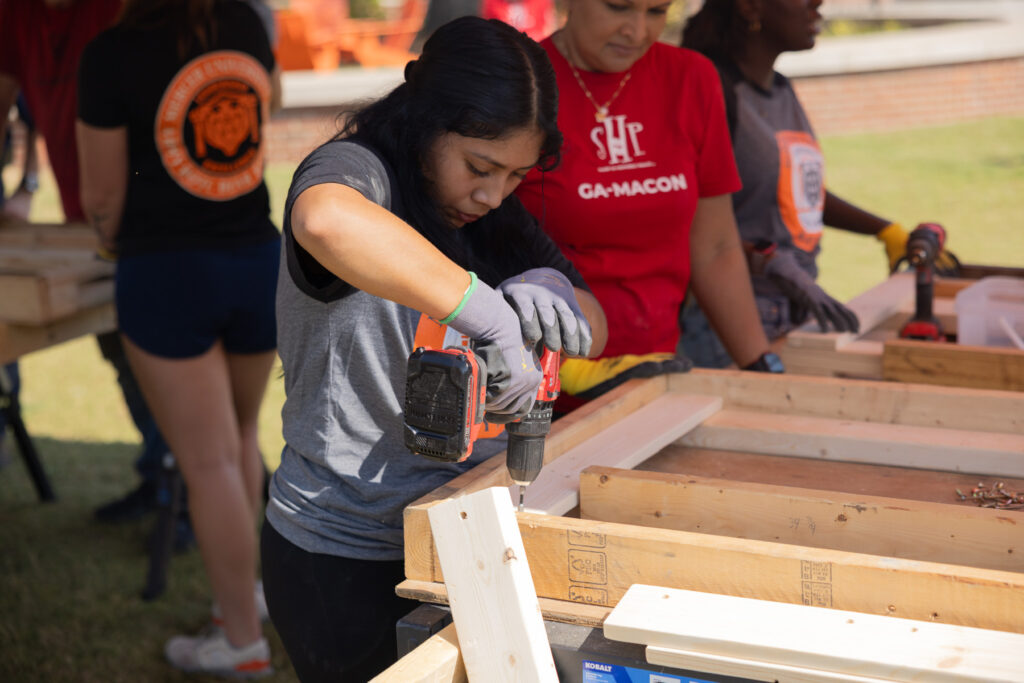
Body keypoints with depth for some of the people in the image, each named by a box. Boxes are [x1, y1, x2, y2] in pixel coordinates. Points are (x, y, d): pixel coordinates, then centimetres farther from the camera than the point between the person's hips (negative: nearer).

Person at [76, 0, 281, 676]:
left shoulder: (111, 55, -15)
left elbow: (102, 197, -6)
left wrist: (113, 237, 15)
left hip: (166, 273, -5)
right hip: (260, 260, 5)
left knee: (209, 462, 2)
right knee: (241, 436, 24)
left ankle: (243, 641, 11)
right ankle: (244, 583, 38)